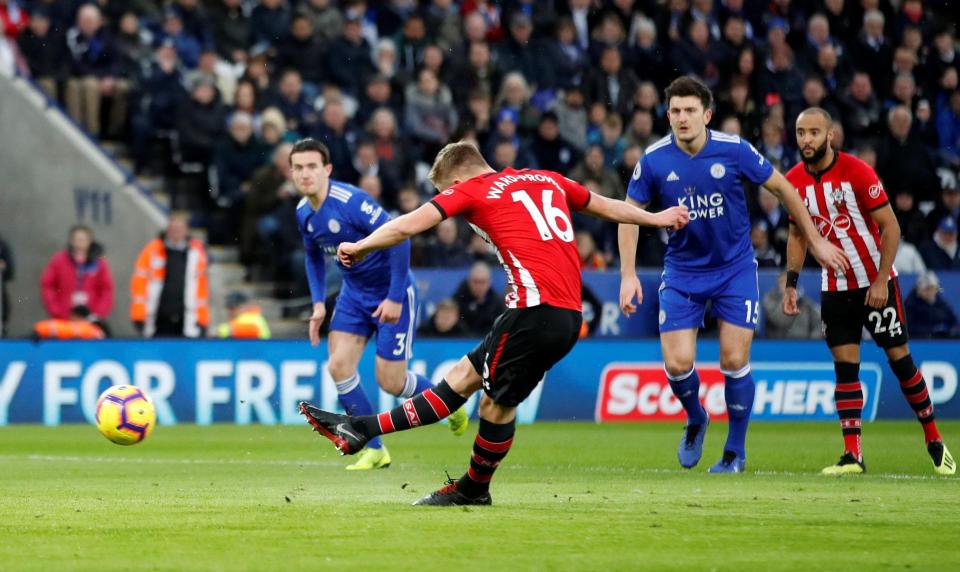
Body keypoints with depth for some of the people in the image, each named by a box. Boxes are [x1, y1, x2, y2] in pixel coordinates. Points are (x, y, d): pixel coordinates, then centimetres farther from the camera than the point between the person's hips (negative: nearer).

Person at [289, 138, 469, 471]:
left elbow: (398, 238, -27)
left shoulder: (350, 202, -27)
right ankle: (374, 451, 4)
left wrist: (395, 298, -25)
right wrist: (318, 303, 6)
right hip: (354, 293, 7)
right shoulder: (303, 212, -2)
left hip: (391, 294, -7)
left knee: (390, 382, -4)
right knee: (339, 366, -8)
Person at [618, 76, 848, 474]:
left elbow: (782, 189, -2)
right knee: (677, 363, -9)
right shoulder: (654, 160, -12)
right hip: (683, 272, 1)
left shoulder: (733, 150, -15)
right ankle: (695, 420, 25)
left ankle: (736, 451, 14)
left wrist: (816, 241, 3)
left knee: (734, 362, -6)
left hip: (735, 269, -1)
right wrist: (628, 274, -6)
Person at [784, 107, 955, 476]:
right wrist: (792, 284, 2)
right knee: (844, 367, -2)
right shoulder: (794, 181, -2)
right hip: (835, 288, 4)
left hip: (876, 282, -4)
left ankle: (934, 442, 15)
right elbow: (797, 235, 11)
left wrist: (881, 281, -18)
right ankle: (852, 456, -3)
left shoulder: (857, 172, -17)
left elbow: (890, 227, -14)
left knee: (899, 358, 1)